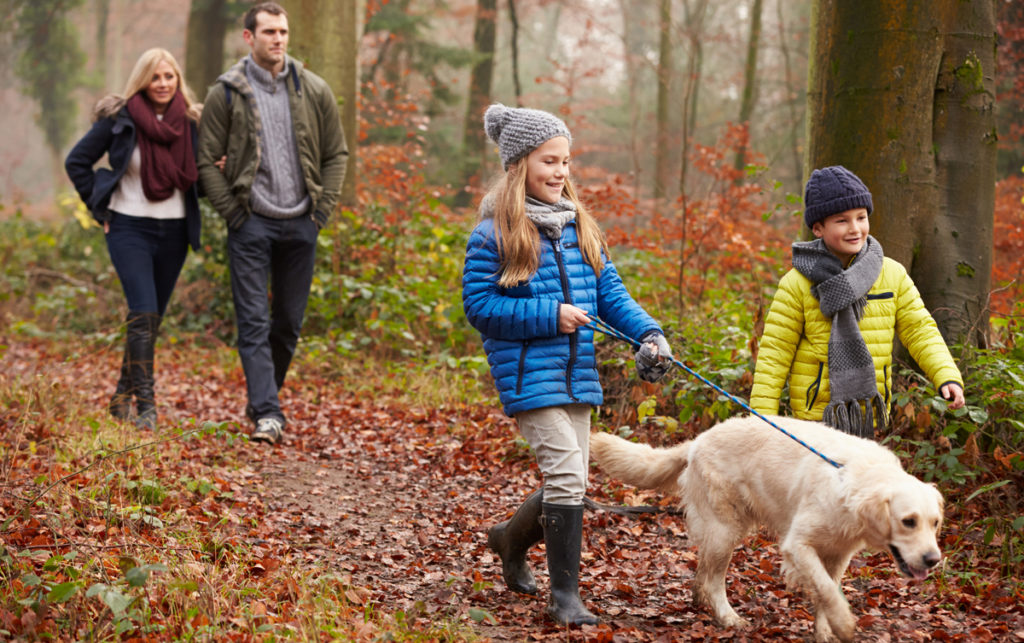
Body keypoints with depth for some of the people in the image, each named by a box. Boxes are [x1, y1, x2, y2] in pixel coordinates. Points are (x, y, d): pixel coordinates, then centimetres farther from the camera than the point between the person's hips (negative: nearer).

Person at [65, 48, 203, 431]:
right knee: (143, 316, -16)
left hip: (175, 231, 4)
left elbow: (198, 174, 16)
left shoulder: (191, 121, 3)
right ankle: (145, 406, -16)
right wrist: (100, 209, 0)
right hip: (129, 229, -4)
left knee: (152, 319, 11)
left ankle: (123, 395, 27)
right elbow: (77, 162, 3)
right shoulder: (119, 119, -5)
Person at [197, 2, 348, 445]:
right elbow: (208, 160, 0)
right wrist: (232, 211, -6)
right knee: (254, 322, -8)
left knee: (289, 322, 10)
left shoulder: (314, 91, 5)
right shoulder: (227, 93, -2)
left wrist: (322, 208, 2)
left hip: (300, 224, 3)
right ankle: (266, 413, -11)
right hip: (251, 223, -3)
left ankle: (263, 399, 27)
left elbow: (336, 154, 11)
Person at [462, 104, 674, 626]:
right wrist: (549, 315, -15)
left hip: (578, 373, 7)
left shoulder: (578, 225, 11)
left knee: (570, 481, 12)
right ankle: (565, 595, -6)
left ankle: (511, 540, 41)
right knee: (566, 474, -15)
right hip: (528, 373, -7)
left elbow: (609, 292, 10)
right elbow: (478, 305, -10)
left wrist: (648, 332, -6)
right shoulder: (494, 234, -8)